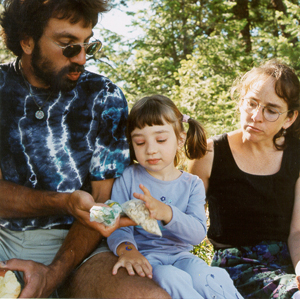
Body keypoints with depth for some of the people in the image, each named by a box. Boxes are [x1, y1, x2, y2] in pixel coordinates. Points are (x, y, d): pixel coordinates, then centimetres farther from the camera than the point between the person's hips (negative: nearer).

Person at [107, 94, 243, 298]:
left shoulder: (192, 184, 6)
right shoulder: (128, 179, 3)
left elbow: (198, 233, -9)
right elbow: (117, 225, -7)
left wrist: (167, 213, -30)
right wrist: (127, 249, -32)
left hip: (180, 254, 2)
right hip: (145, 256, -2)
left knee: (201, 274, -32)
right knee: (171, 278, -34)